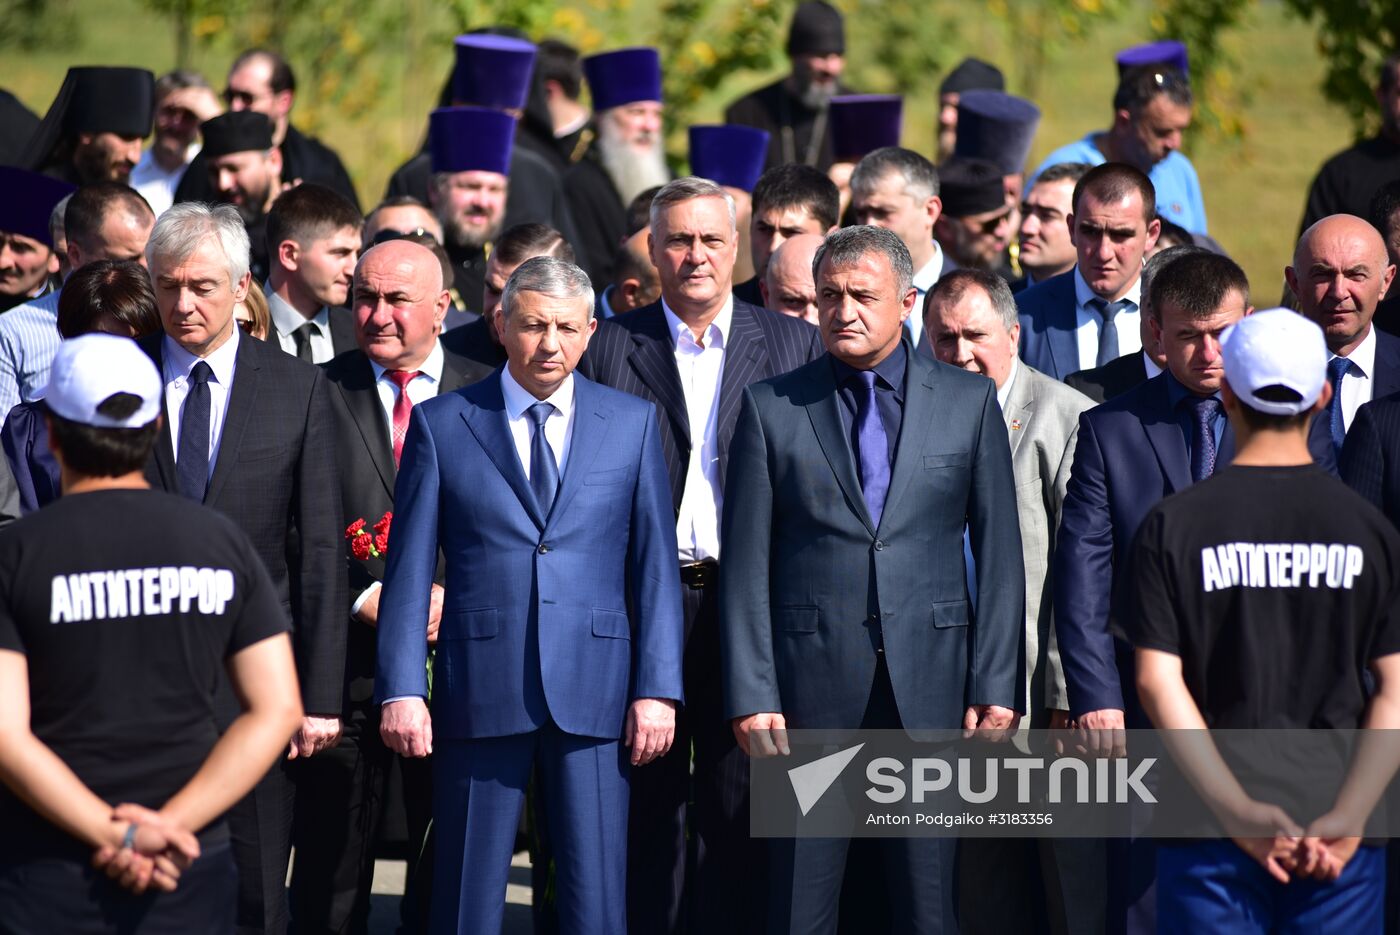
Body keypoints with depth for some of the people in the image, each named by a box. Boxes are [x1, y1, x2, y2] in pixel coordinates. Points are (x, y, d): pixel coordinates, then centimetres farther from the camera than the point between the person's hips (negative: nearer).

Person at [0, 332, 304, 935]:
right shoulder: (222, 542, 2)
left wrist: (118, 836, -12)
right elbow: (276, 711, -2)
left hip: (51, 879, -2)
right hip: (190, 867, 2)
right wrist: (169, 825, -8)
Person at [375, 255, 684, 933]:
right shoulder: (440, 424, 5)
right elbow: (409, 569, 4)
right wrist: (401, 689, -4)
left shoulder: (633, 424, 8)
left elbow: (654, 566, 6)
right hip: (478, 692, -1)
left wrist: (658, 690, -1)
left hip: (594, 697, 1)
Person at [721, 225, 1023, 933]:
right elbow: (746, 562, 3)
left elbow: (999, 553, 6)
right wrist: (751, 694, -5)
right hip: (810, 675, 0)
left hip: (930, 679, 0)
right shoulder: (771, 407, 5)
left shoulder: (969, 402, 7)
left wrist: (996, 684, -2)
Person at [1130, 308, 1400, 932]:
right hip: (1340, 840, 1)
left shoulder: (1174, 525, -2)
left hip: (1214, 834, -1)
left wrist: (1237, 812, -12)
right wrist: (1348, 818, -10)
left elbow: (1158, 681, -9)